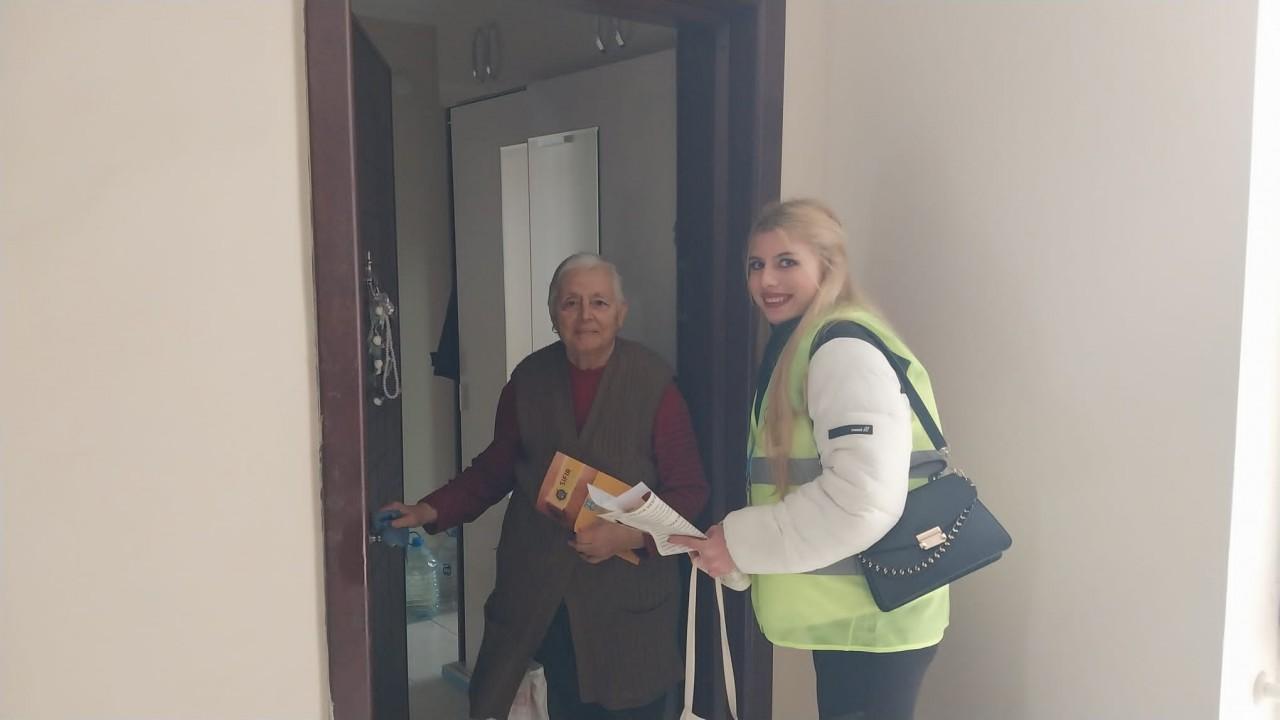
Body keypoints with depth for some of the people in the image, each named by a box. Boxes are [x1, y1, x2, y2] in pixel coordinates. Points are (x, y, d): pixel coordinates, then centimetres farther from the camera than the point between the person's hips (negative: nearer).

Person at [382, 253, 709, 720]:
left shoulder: (652, 383, -7)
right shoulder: (529, 379, 2)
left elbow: (689, 489, -5)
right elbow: (494, 469, 11)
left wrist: (632, 533, -19)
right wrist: (432, 511, -1)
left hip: (627, 596, -2)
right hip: (540, 599, 2)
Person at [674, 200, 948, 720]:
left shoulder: (845, 349, -18)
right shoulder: (801, 348, 13)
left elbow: (864, 498, -29)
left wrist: (740, 542, -19)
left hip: (874, 623, -9)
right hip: (848, 617, 10)